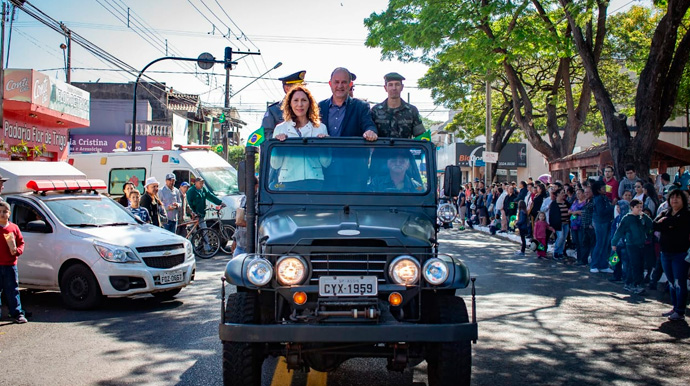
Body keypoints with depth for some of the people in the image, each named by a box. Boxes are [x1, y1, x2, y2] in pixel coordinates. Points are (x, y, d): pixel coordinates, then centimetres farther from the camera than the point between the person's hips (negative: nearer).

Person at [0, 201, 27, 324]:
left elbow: (21, 242, 10)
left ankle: (17, 314, 11)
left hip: (10, 265, 1)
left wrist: (17, 250, -9)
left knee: (13, 290, 5)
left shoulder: (14, 228, 6)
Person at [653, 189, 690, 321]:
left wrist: (664, 221, -6)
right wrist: (669, 226, -15)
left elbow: (674, 222, -24)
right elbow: (654, 225, -4)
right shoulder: (665, 213, 12)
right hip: (666, 253, 6)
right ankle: (675, 308, 22)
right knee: (671, 283, 12)